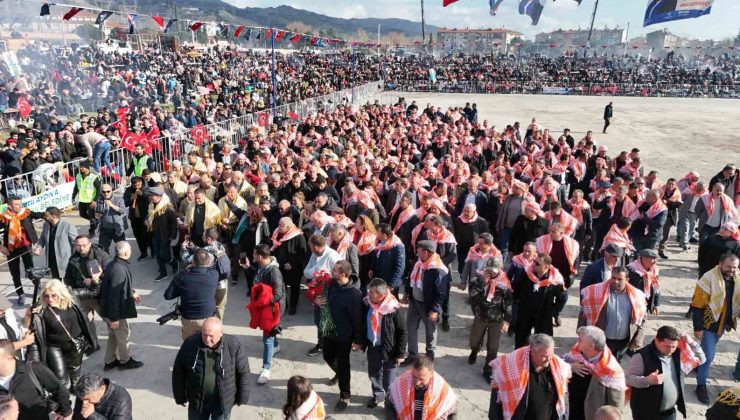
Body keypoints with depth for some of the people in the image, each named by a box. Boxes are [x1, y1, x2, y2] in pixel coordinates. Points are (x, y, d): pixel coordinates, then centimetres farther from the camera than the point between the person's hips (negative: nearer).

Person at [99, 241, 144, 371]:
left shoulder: (112, 265, 1)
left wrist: (132, 293, 25)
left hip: (108, 310, 9)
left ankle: (109, 361, 38)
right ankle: (125, 361, 31)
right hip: (116, 312, -9)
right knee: (124, 336, 12)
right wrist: (115, 318, -24)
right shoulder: (119, 270, -30)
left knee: (113, 335, 24)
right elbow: (115, 296, -29)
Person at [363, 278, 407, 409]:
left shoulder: (395, 309, -25)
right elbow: (364, 324, 8)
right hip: (372, 347, 5)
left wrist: (400, 353, -14)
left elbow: (403, 332, -17)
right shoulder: (368, 304, -9)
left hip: (389, 349, -5)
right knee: (373, 373, 22)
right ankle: (378, 394, 45)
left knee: (388, 377, 13)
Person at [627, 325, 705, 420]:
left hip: (670, 412, 6)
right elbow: (629, 378, -19)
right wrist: (647, 380, -37)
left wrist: (691, 342, -7)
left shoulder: (677, 354, 1)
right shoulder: (642, 356, -19)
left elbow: (701, 359, 9)